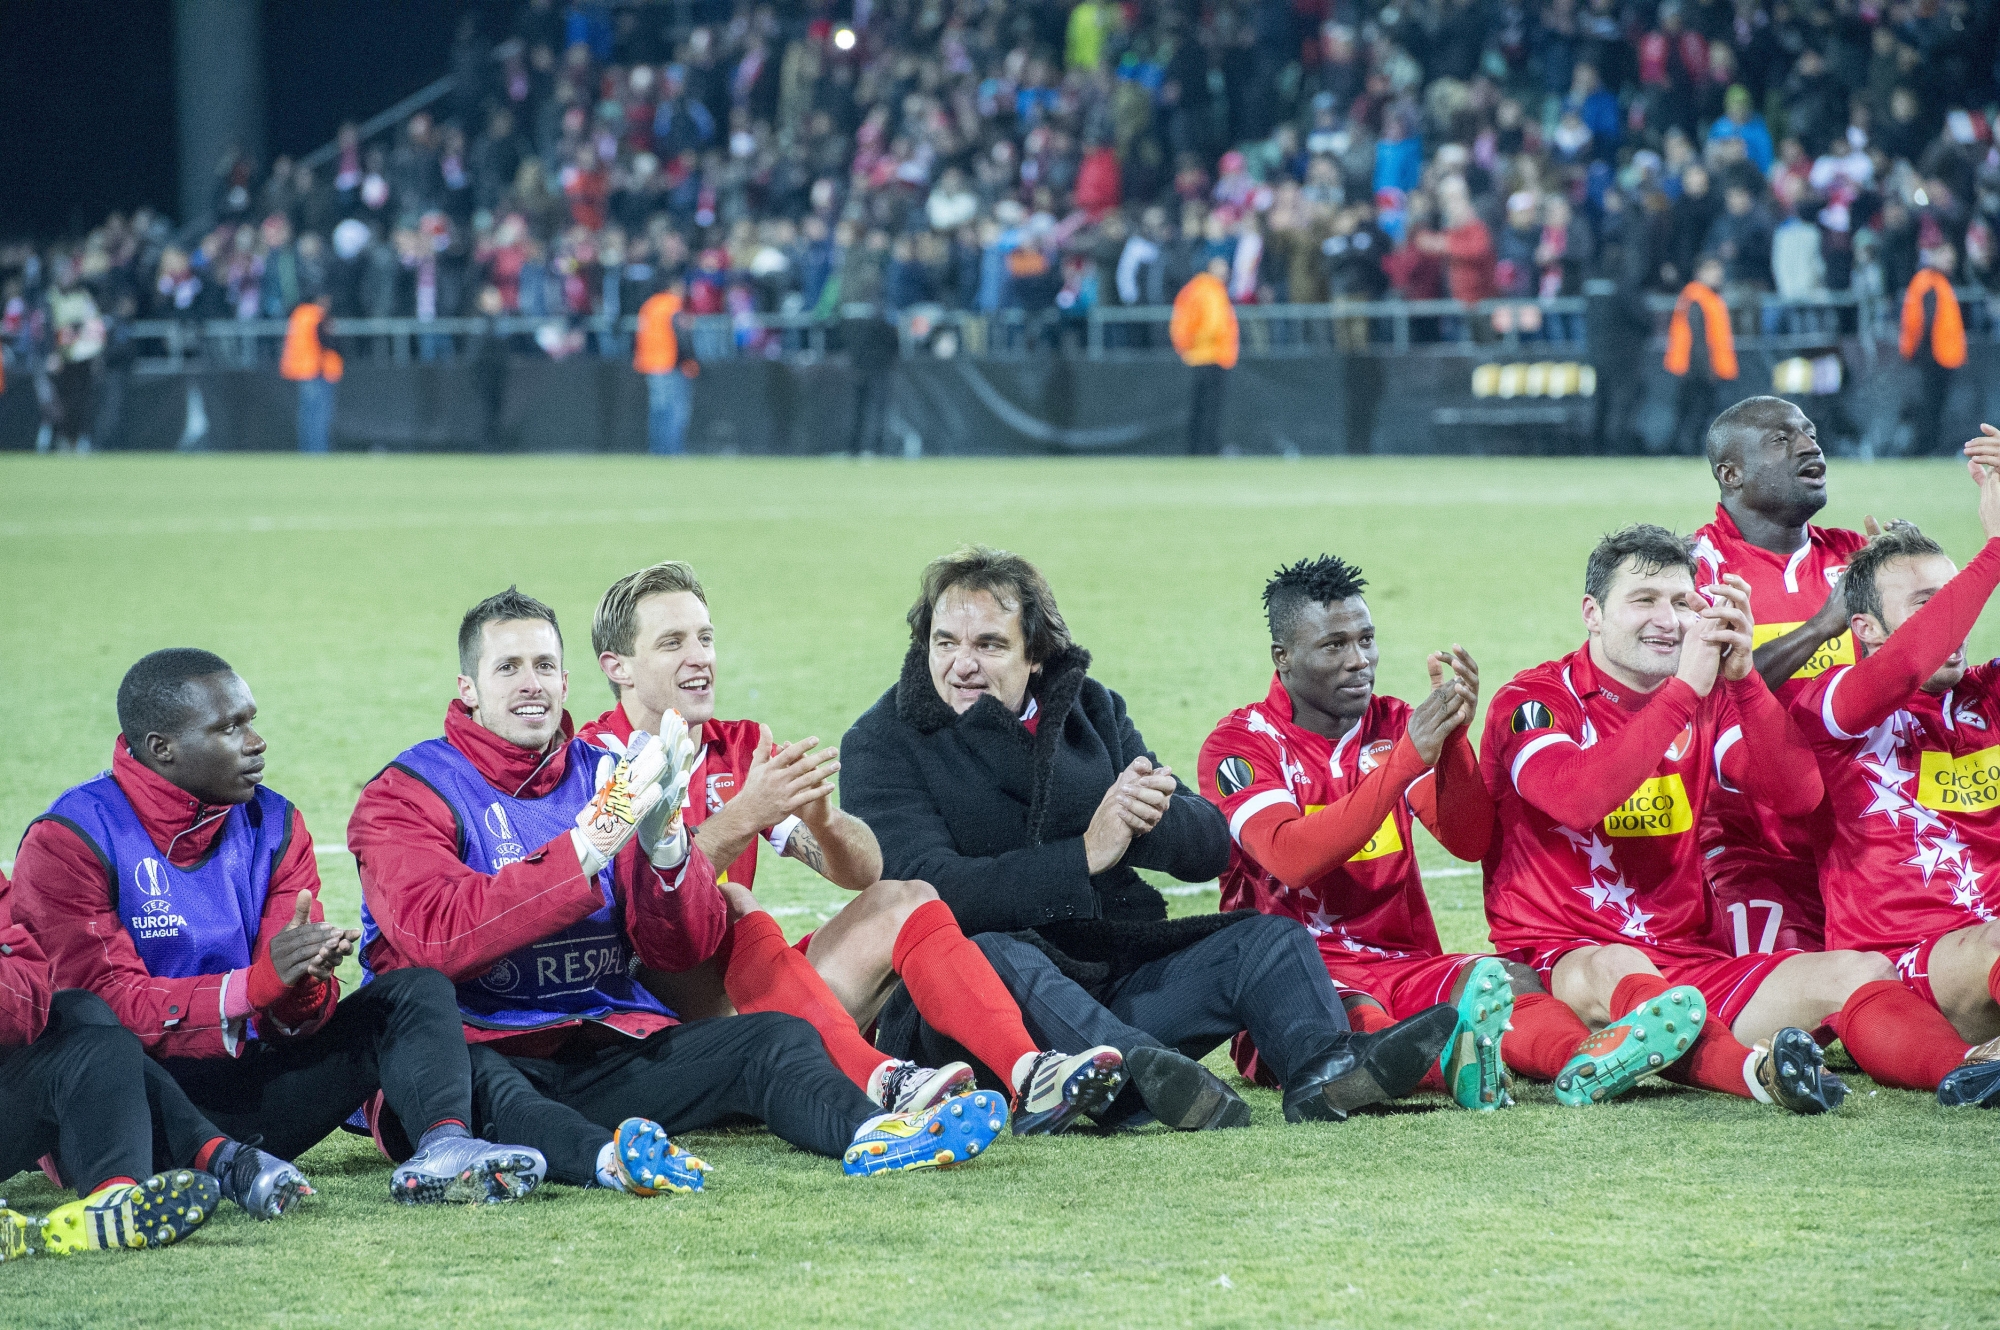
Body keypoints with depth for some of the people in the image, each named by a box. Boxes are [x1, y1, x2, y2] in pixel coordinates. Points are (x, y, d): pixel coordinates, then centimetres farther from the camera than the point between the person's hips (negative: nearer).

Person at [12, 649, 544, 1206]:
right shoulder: (71, 840, -8)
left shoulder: (274, 826, 8)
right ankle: (219, 1161, -53)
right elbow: (111, 1004, -18)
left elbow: (289, 1023, 3)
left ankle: (443, 1144, -39)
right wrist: (253, 986, -30)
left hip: (248, 1087, 5)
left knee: (417, 991, -10)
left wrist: (304, 985, -23)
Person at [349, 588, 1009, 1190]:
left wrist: (662, 841, -12)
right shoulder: (406, 794, 2)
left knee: (776, 1036, -13)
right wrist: (587, 850, -24)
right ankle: (603, 1157, -66)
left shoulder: (602, 775, 15)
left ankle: (868, 1133, -43)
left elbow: (682, 951, 8)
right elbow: (436, 938, -19)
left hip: (607, 1048, 5)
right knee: (453, 1073, -38)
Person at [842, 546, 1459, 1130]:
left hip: (1115, 986, 5)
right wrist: (1086, 855, -24)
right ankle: (1140, 1069, -63)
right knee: (989, 957, -36)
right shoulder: (881, 743, -1)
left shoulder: (1090, 708, 14)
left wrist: (1156, 817, -17)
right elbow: (931, 888, -18)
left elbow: (1211, 846, 7)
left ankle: (1323, 1065, -43)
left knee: (1267, 938, -10)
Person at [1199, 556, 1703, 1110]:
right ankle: (1460, 1064, -72)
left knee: (1512, 980, -27)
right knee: (1355, 1015, -39)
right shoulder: (1241, 743, -3)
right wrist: (1407, 758, -26)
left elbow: (1469, 842, 1)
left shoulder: (1393, 724, 12)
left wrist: (1452, 736, -16)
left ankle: (1581, 1062, -61)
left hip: (1402, 965, 4)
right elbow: (1291, 858, -21)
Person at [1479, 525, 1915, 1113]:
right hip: (1561, 964, -6)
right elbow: (1576, 800, -24)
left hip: (1689, 964, 6)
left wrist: (1742, 677, -13)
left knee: (1864, 974, -13)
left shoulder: (1705, 703, 14)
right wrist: (1684, 690, -22)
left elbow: (1798, 795, -1)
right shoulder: (1535, 700, -2)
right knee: (1619, 970, -41)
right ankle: (1756, 1069, -62)